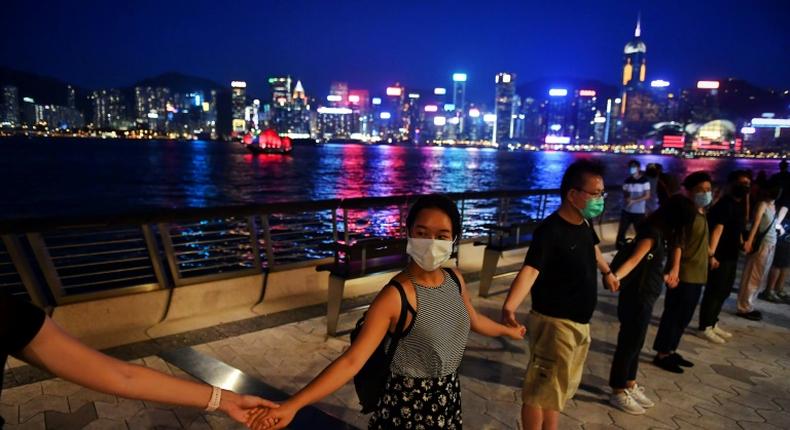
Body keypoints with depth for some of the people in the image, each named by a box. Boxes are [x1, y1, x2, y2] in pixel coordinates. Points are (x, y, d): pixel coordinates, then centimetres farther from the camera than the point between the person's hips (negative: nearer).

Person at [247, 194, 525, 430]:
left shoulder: (454, 280, -6)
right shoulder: (396, 295, -26)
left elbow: (473, 320, 14)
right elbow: (352, 360, -30)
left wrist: (508, 330, 31)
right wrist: (293, 405, -39)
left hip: (448, 395, 6)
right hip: (410, 403, -6)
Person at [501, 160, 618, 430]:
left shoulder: (584, 224, 4)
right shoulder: (550, 231, -23)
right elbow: (530, 270, -36)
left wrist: (607, 272, 45)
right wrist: (509, 306, -53)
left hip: (579, 322, 9)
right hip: (554, 323, -9)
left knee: (560, 387, 23)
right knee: (540, 390, 0)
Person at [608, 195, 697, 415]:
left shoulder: (657, 231, 8)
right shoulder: (652, 233, -20)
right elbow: (634, 260, -35)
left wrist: (664, 276, 42)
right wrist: (615, 276, -52)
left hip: (645, 298, 10)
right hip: (636, 298, -10)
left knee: (636, 344, 20)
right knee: (628, 344, 3)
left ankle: (630, 385, 35)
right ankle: (618, 393, 17)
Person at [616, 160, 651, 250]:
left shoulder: (644, 181, -7)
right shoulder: (627, 180, 7)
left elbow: (647, 196, -9)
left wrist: (634, 201, -19)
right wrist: (627, 198, -9)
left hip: (639, 212, -4)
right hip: (627, 211, 5)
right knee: (621, 231, 5)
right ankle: (619, 249, 16)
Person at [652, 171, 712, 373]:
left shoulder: (701, 214, 14)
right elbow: (677, 242, -25)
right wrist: (674, 269, -34)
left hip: (697, 275, 9)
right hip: (683, 275, -9)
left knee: (684, 317, 16)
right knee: (674, 315, -2)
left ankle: (670, 351, 27)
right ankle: (661, 354, 8)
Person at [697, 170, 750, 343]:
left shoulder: (740, 203, 12)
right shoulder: (725, 204, -16)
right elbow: (717, 229, -24)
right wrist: (711, 255, -30)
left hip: (731, 255, 10)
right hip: (720, 255, -10)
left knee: (724, 291, 16)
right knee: (714, 291, -4)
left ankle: (712, 323, 28)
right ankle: (705, 328, 5)